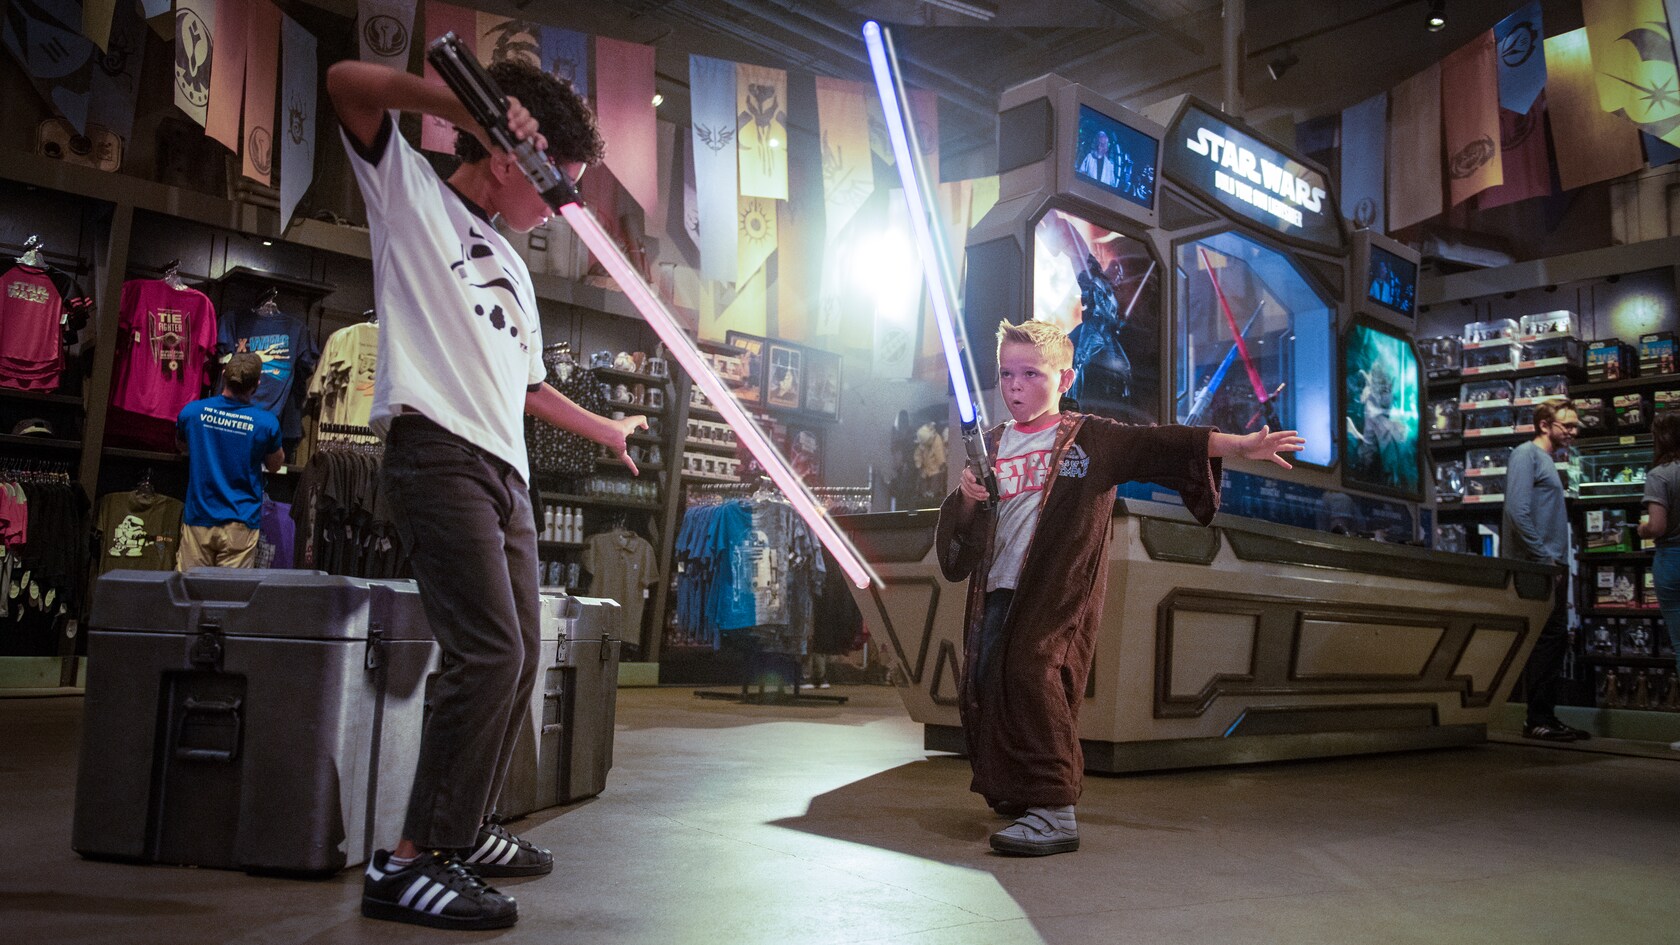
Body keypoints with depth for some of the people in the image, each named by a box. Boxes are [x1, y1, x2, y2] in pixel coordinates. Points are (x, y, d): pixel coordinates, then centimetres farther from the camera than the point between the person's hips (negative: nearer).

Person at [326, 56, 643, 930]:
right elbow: (347, 82, -8)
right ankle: (409, 863, -11)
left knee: (515, 660, 9)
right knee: (489, 653, -19)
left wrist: (610, 431, 40)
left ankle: (462, 832, 23)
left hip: (505, 470, 9)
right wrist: (472, 107, -16)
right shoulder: (412, 192, 7)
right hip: (435, 452, -9)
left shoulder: (513, 267, 28)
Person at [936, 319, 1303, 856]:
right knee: (982, 686, 5)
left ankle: (1055, 813, -17)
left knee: (1032, 673, -23)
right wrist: (965, 499, -8)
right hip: (996, 590, 5)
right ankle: (1016, 793, 29)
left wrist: (1238, 446, -16)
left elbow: (1163, 445, -6)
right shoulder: (990, 446, 15)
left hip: (1060, 591, -5)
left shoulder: (1092, 439, 4)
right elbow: (957, 530, 15)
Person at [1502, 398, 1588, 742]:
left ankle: (1546, 716, 15)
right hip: (1537, 567, -10)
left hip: (1551, 566, 10)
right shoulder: (1526, 455, -7)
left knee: (1553, 641, 10)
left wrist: (1559, 563, 17)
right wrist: (1544, 557, -17)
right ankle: (1538, 720, -6)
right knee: (1546, 640, -10)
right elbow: (1518, 510, -19)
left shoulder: (1547, 460, 23)